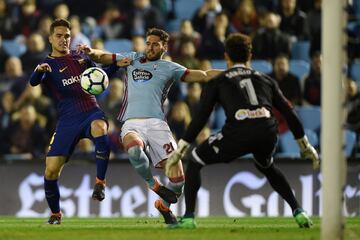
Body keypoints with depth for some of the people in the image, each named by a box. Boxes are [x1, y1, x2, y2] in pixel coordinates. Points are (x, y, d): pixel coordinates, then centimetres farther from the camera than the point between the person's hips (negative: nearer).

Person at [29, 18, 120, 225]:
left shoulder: (81, 57, 15)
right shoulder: (48, 65, 4)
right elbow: (34, 82, -18)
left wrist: (117, 65, 11)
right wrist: (39, 70, -41)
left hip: (91, 112, 1)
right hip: (67, 121, -1)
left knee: (100, 129, -37)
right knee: (51, 170, -8)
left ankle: (100, 182, -24)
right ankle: (55, 214, 16)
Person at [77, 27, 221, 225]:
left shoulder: (168, 68, 15)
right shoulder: (133, 59, 24)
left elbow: (202, 75, 8)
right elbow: (103, 57, 26)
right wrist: (91, 52, 4)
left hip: (156, 123, -1)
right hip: (131, 124, 1)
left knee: (177, 179, -13)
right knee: (134, 149, -39)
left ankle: (164, 205, 22)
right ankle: (153, 185, -9)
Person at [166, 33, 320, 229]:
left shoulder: (217, 82, 21)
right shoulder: (266, 80, 29)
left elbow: (200, 118, 12)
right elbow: (289, 113, 27)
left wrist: (179, 151, 13)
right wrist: (305, 146, 35)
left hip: (238, 132, -4)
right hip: (268, 131, 4)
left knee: (195, 162, 17)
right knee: (267, 167, 37)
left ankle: (188, 218, 7)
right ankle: (298, 212, 27)